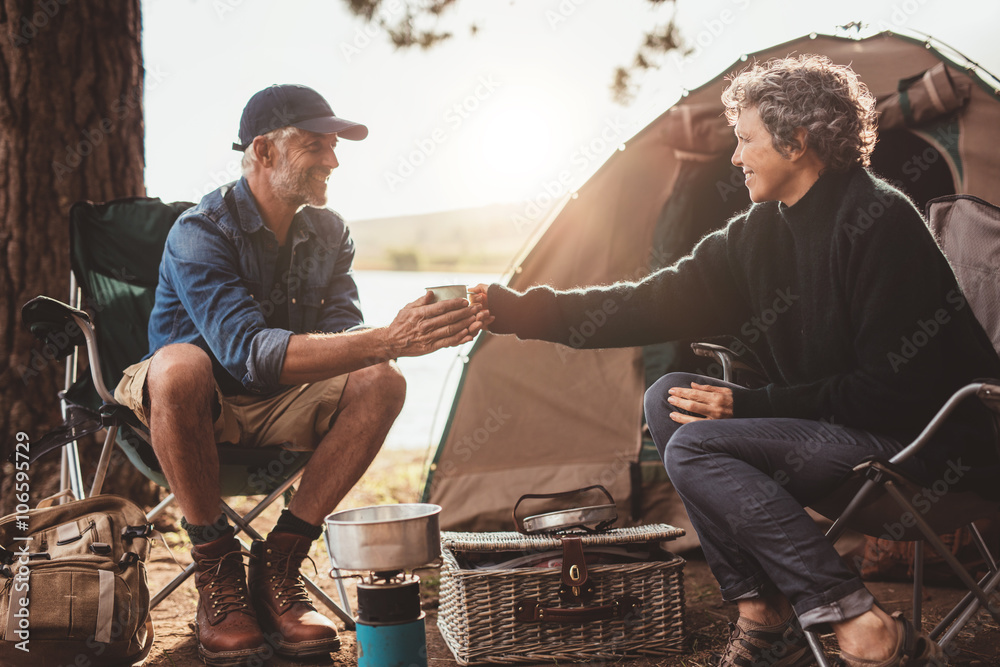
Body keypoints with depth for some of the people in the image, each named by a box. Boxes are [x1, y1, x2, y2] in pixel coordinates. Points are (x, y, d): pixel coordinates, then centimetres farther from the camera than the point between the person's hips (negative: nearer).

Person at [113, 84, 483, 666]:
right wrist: (386, 340, -47)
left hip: (279, 410, 5)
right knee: (181, 366, -39)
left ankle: (278, 565, -16)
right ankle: (217, 569, -20)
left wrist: (408, 335, -35)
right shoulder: (199, 234, -22)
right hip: (200, 404, -5)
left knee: (382, 381, -22)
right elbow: (250, 351, -38)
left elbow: (340, 334, -12)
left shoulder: (329, 233, 0)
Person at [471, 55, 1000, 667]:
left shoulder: (878, 220, -17)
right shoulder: (760, 232, 7)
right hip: (838, 427, 9)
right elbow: (657, 303, 6)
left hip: (927, 440, -9)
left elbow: (894, 384, -20)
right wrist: (511, 309, 2)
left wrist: (749, 404, -19)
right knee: (668, 397, -1)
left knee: (696, 446, -21)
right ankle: (764, 616, -3)